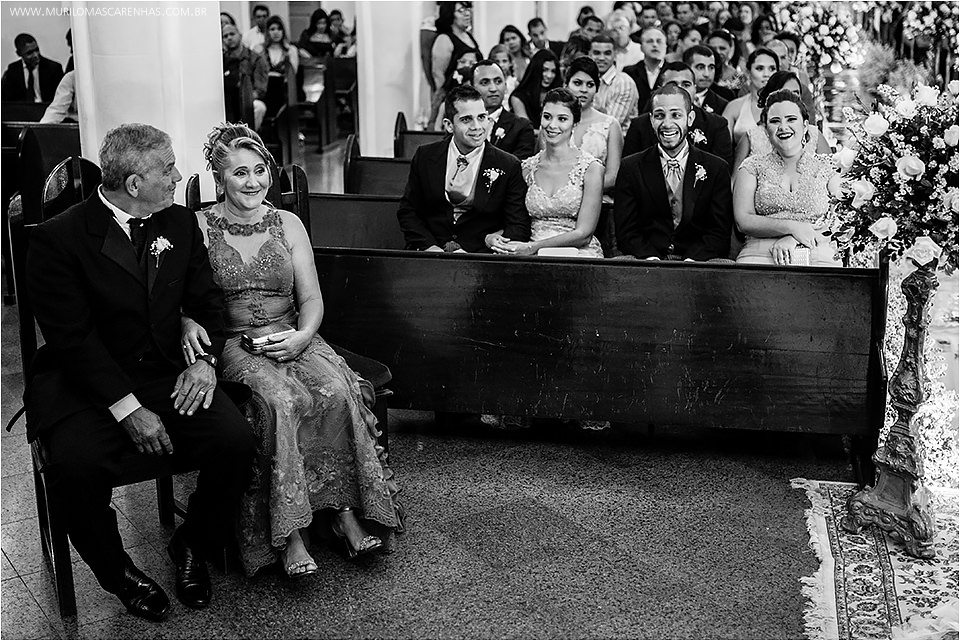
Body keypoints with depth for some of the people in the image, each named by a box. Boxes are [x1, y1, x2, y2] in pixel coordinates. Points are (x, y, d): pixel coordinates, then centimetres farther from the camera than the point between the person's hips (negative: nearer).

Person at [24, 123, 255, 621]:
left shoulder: (180, 222, 8)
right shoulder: (58, 238, -10)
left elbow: (206, 298, 13)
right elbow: (72, 337, -14)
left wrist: (206, 359, -8)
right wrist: (128, 408, -22)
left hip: (168, 374, 4)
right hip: (88, 387, -4)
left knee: (236, 440, -20)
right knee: (76, 466, -31)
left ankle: (192, 547, 8)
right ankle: (118, 572, -1)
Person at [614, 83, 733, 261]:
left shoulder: (717, 168, 8)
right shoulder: (630, 168, 8)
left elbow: (720, 233, 2)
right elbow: (626, 233, 2)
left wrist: (691, 260, -17)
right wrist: (652, 259, -18)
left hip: (698, 261, 0)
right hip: (647, 265, 0)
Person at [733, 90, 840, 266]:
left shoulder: (827, 167, 15)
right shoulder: (753, 166, 15)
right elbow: (744, 220, 3)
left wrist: (793, 239, -10)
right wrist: (791, 227, -12)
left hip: (817, 258, 1)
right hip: (760, 255, -1)